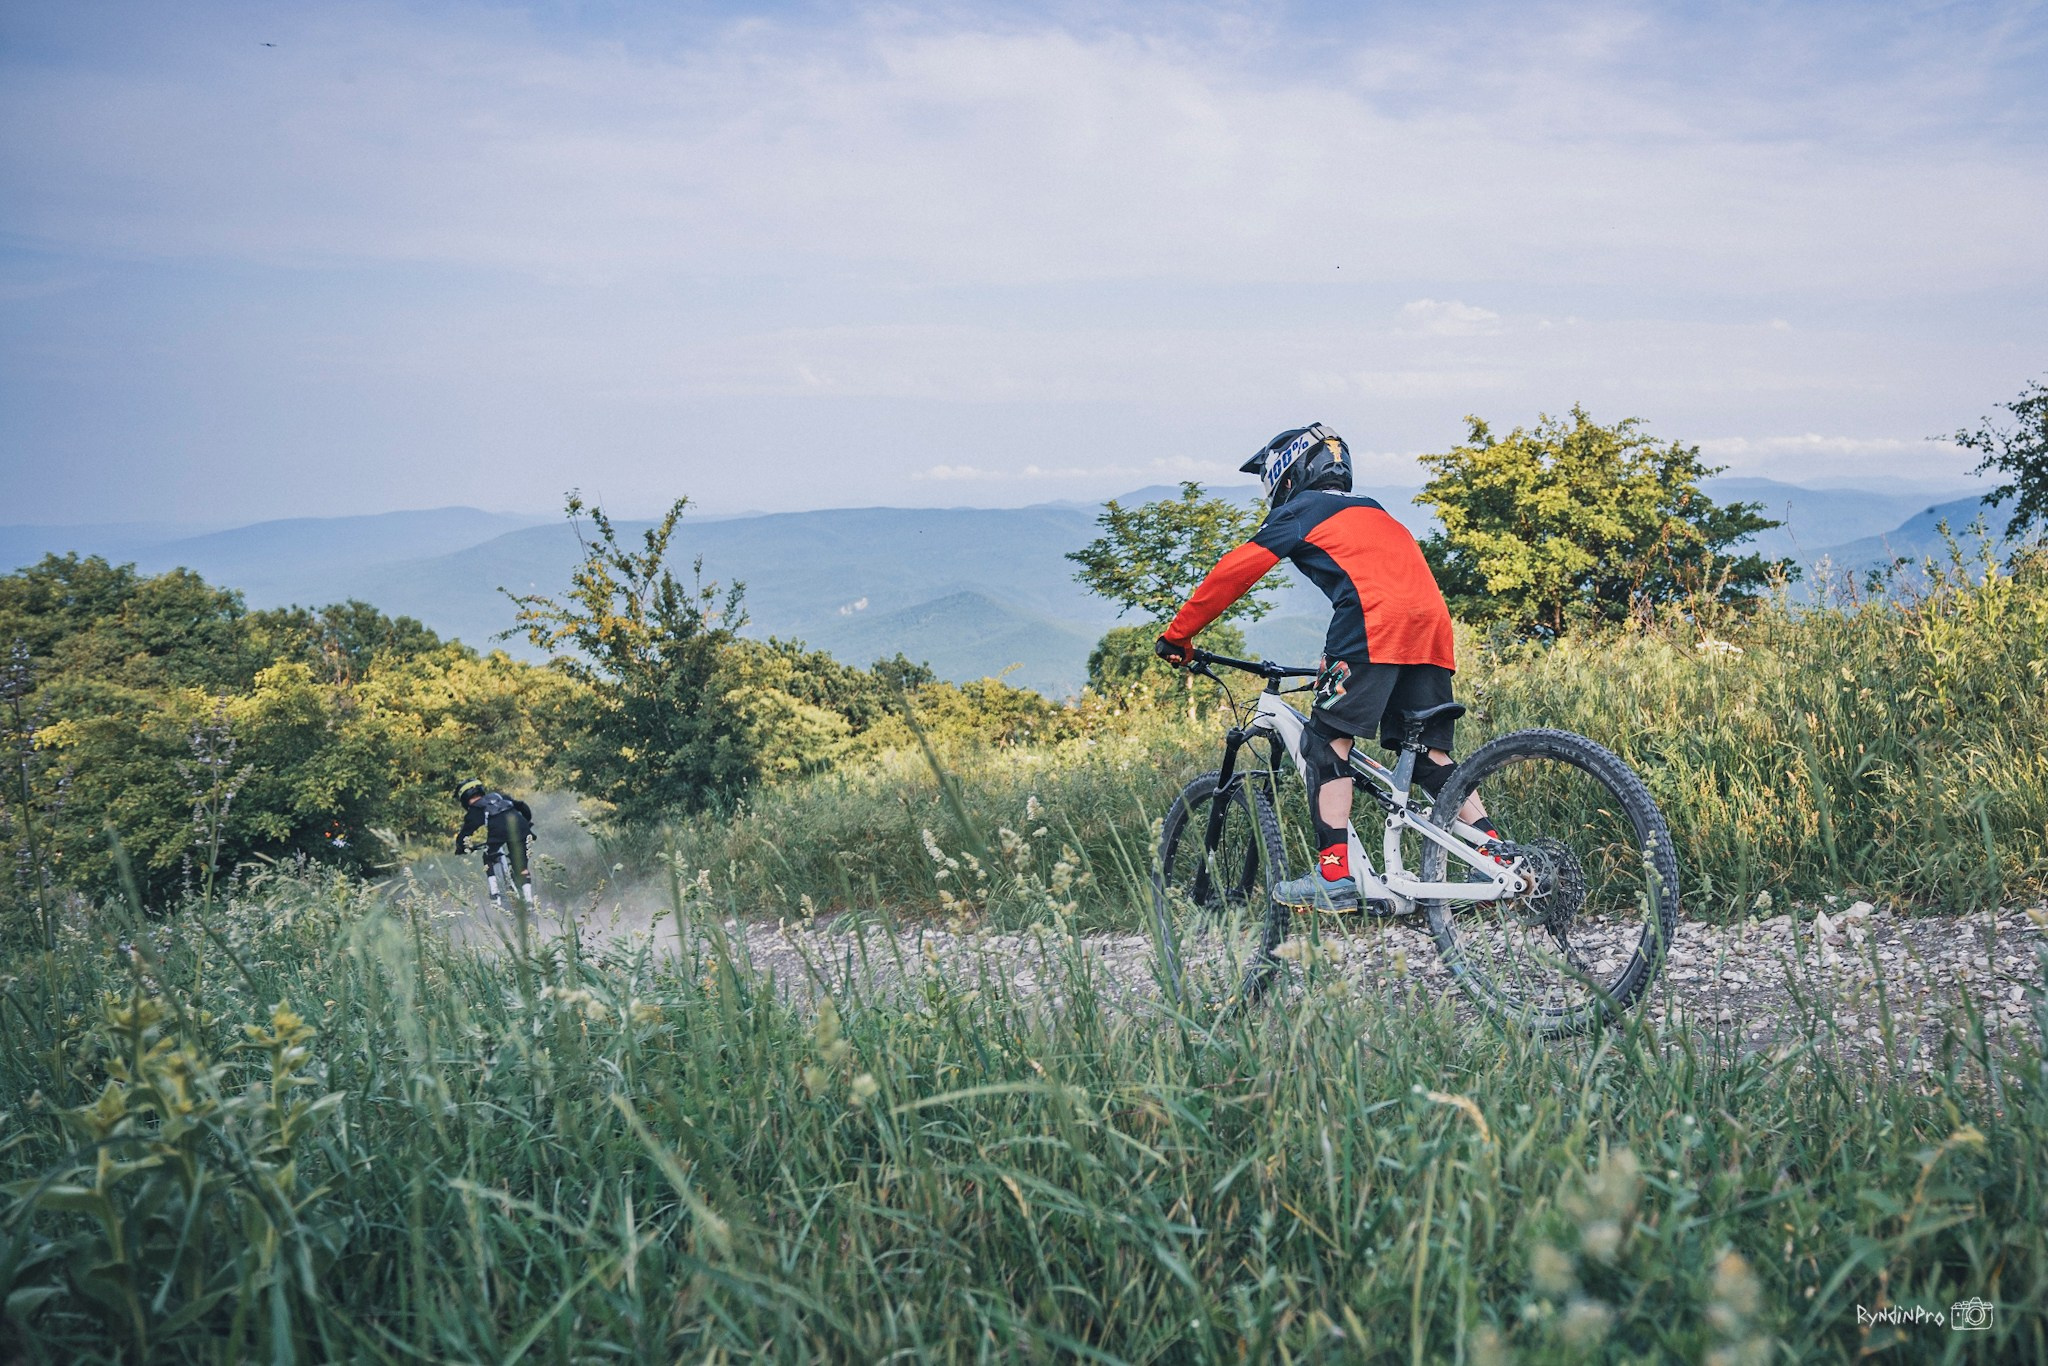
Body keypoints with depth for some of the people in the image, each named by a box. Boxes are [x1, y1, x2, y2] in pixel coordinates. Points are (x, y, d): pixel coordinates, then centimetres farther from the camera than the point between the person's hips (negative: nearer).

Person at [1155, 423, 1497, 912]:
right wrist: (1338, 657, 50)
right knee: (1430, 754, 11)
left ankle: (1334, 876, -10)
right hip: (1432, 625, 7)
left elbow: (1232, 573, 10)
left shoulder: (1299, 511, 13)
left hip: (1375, 624, -7)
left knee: (1327, 741, -2)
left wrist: (1177, 634, 17)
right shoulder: (1372, 510, 36)